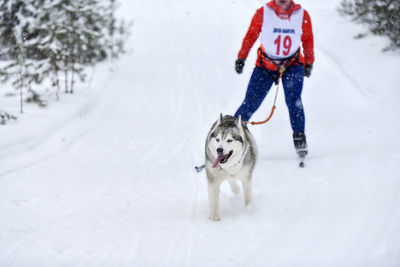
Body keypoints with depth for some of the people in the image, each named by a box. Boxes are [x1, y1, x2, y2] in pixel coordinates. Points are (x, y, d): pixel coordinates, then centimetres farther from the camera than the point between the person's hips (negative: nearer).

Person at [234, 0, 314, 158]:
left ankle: (299, 139, -11)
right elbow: (251, 35, 1)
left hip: (292, 65, 0)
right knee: (250, 104, -4)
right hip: (265, 65, 0)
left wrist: (309, 63, 10)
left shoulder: (302, 15, -7)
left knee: (294, 101, -19)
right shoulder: (263, 13, -11)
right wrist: (241, 58, 2)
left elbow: (307, 40, 8)